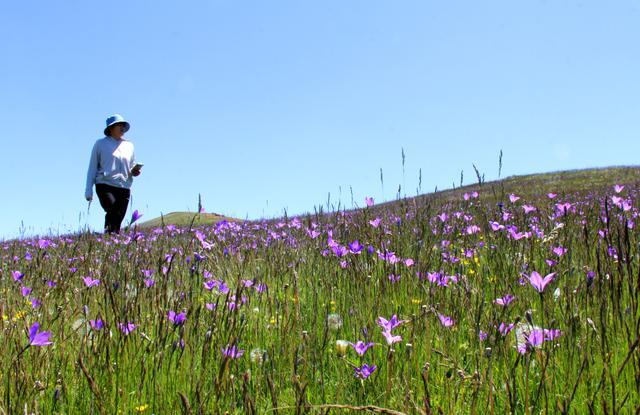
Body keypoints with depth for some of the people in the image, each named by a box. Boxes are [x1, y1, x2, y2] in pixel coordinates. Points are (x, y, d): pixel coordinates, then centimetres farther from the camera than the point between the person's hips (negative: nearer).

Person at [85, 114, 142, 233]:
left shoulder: (129, 145, 19)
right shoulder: (100, 144, 9)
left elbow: (133, 166, 29)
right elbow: (92, 168, 9)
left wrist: (135, 171, 3)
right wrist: (88, 191, 2)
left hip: (124, 188, 3)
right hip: (105, 185, -3)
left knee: (118, 219, -3)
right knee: (112, 212, -25)